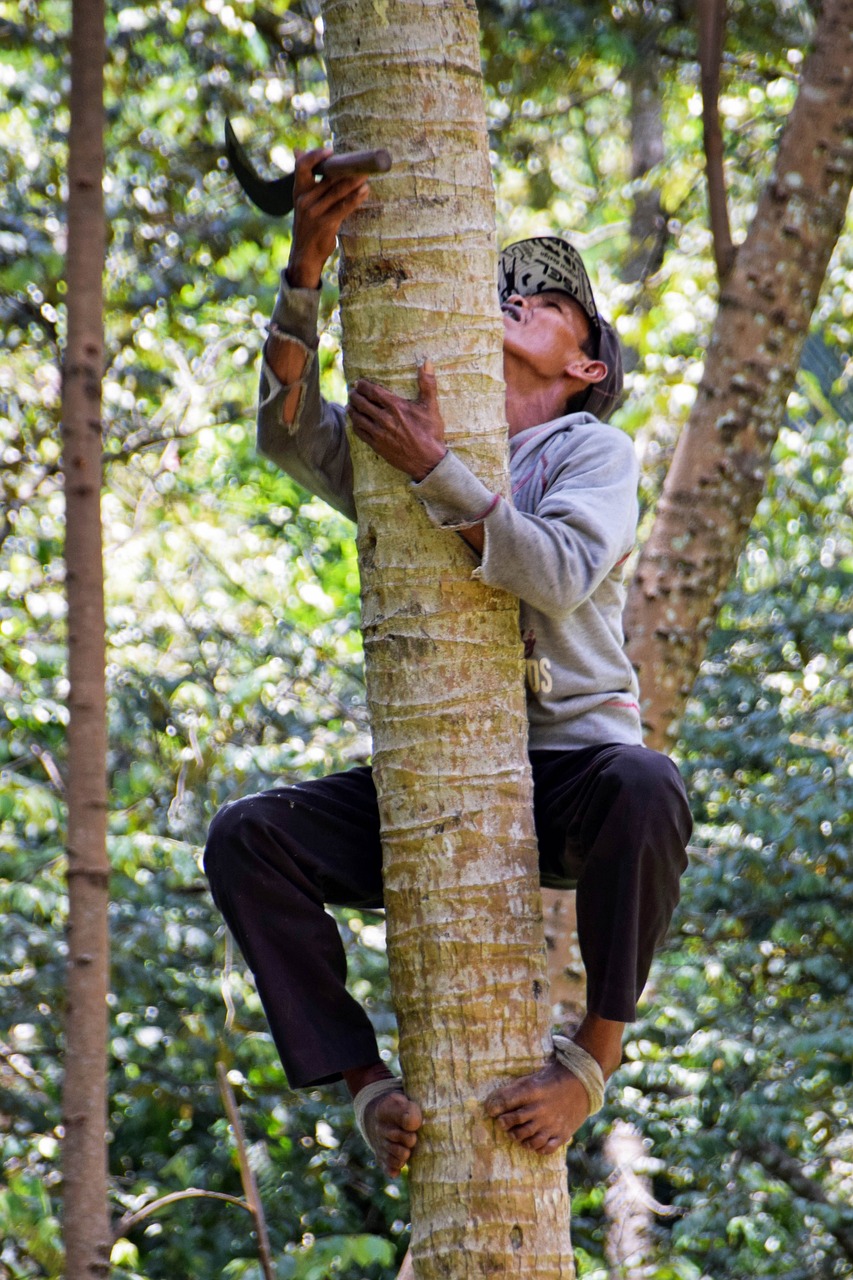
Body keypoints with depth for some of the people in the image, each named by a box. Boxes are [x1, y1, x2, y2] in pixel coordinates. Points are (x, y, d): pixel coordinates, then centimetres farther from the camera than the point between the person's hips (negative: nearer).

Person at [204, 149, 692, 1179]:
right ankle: (366, 1081, -16)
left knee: (645, 789, -39)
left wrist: (437, 472, -19)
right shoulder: (406, 448, 17)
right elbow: (288, 432, -2)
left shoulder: (594, 453, 4)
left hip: (570, 760, -4)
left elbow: (558, 575, -17)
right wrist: (307, 267, -11)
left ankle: (596, 1050, -22)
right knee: (247, 839, -18)